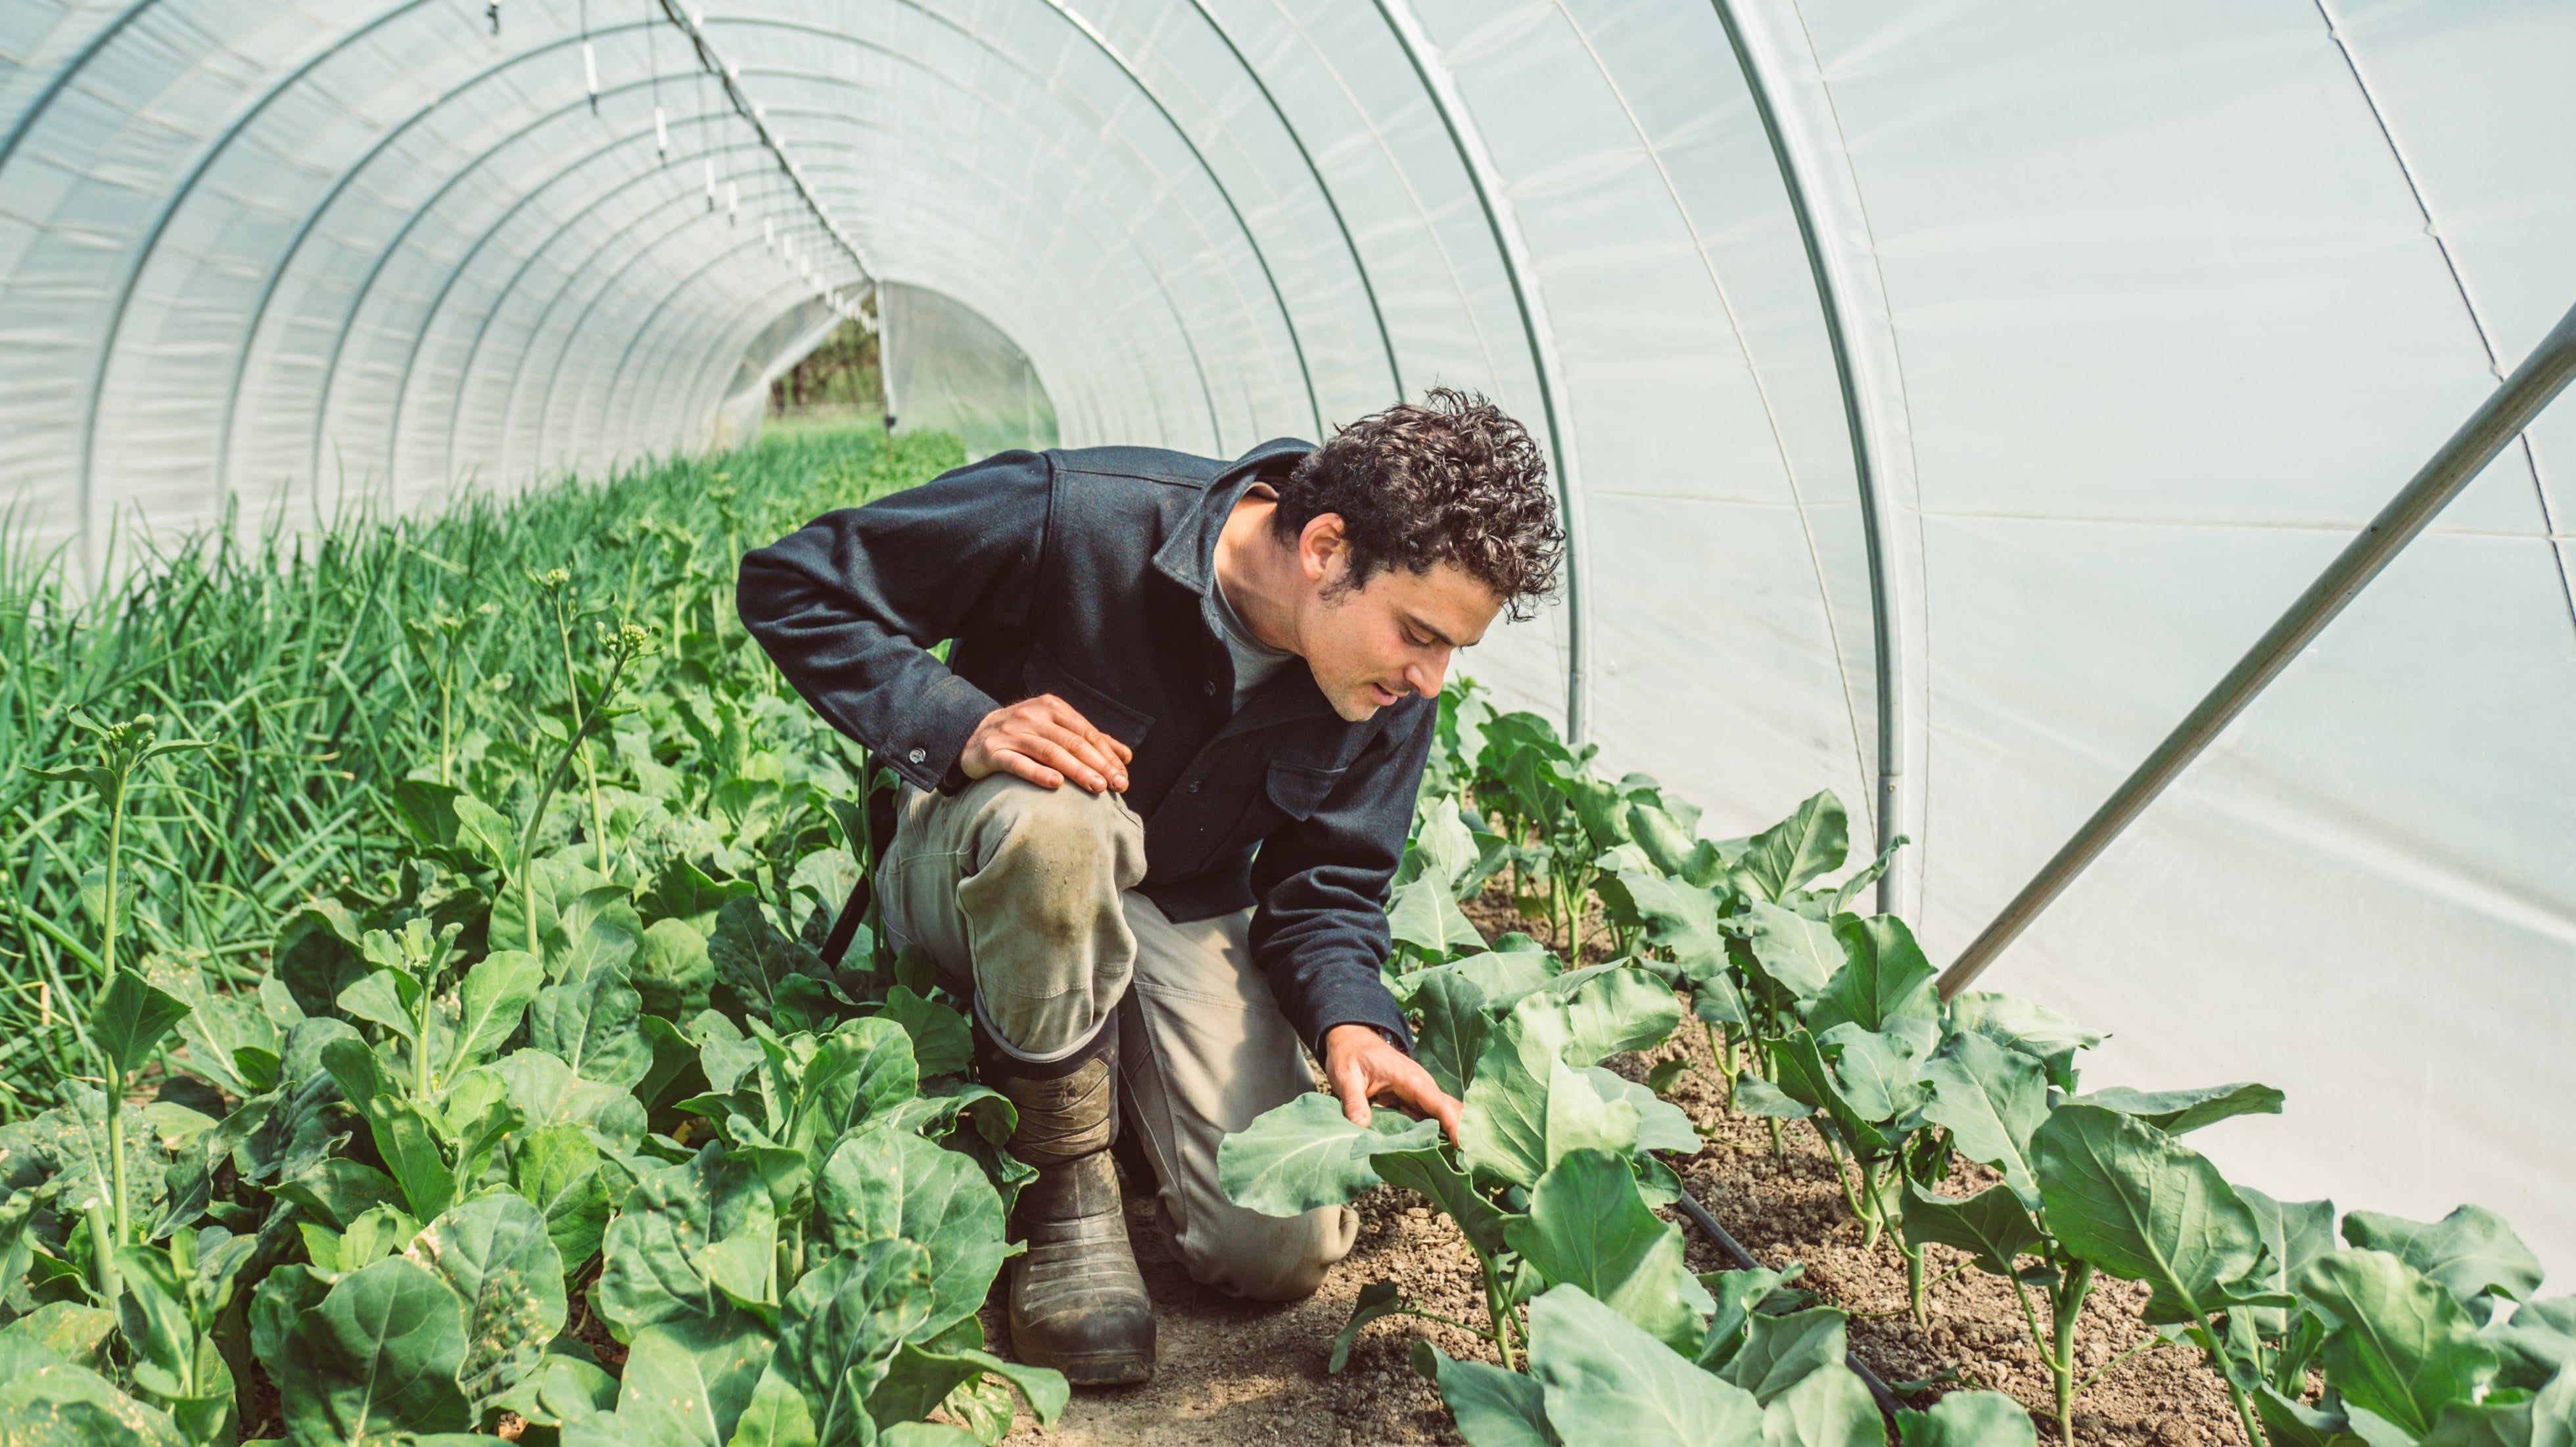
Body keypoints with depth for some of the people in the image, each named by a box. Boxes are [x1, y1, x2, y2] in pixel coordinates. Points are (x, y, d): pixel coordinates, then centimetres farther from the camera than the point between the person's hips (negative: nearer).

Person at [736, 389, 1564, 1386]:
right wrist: (961, 725, -35)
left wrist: (1351, 1019, -24)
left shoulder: (1390, 696, -14)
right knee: (1056, 819, -42)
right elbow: (790, 586, -21)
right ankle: (1065, 1186, -18)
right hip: (976, 881, -3)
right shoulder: (1074, 519, -30)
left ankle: (1116, 1068, 19)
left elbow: (1324, 885, -3)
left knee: (1284, 1249, -12)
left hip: (1181, 912, 4)